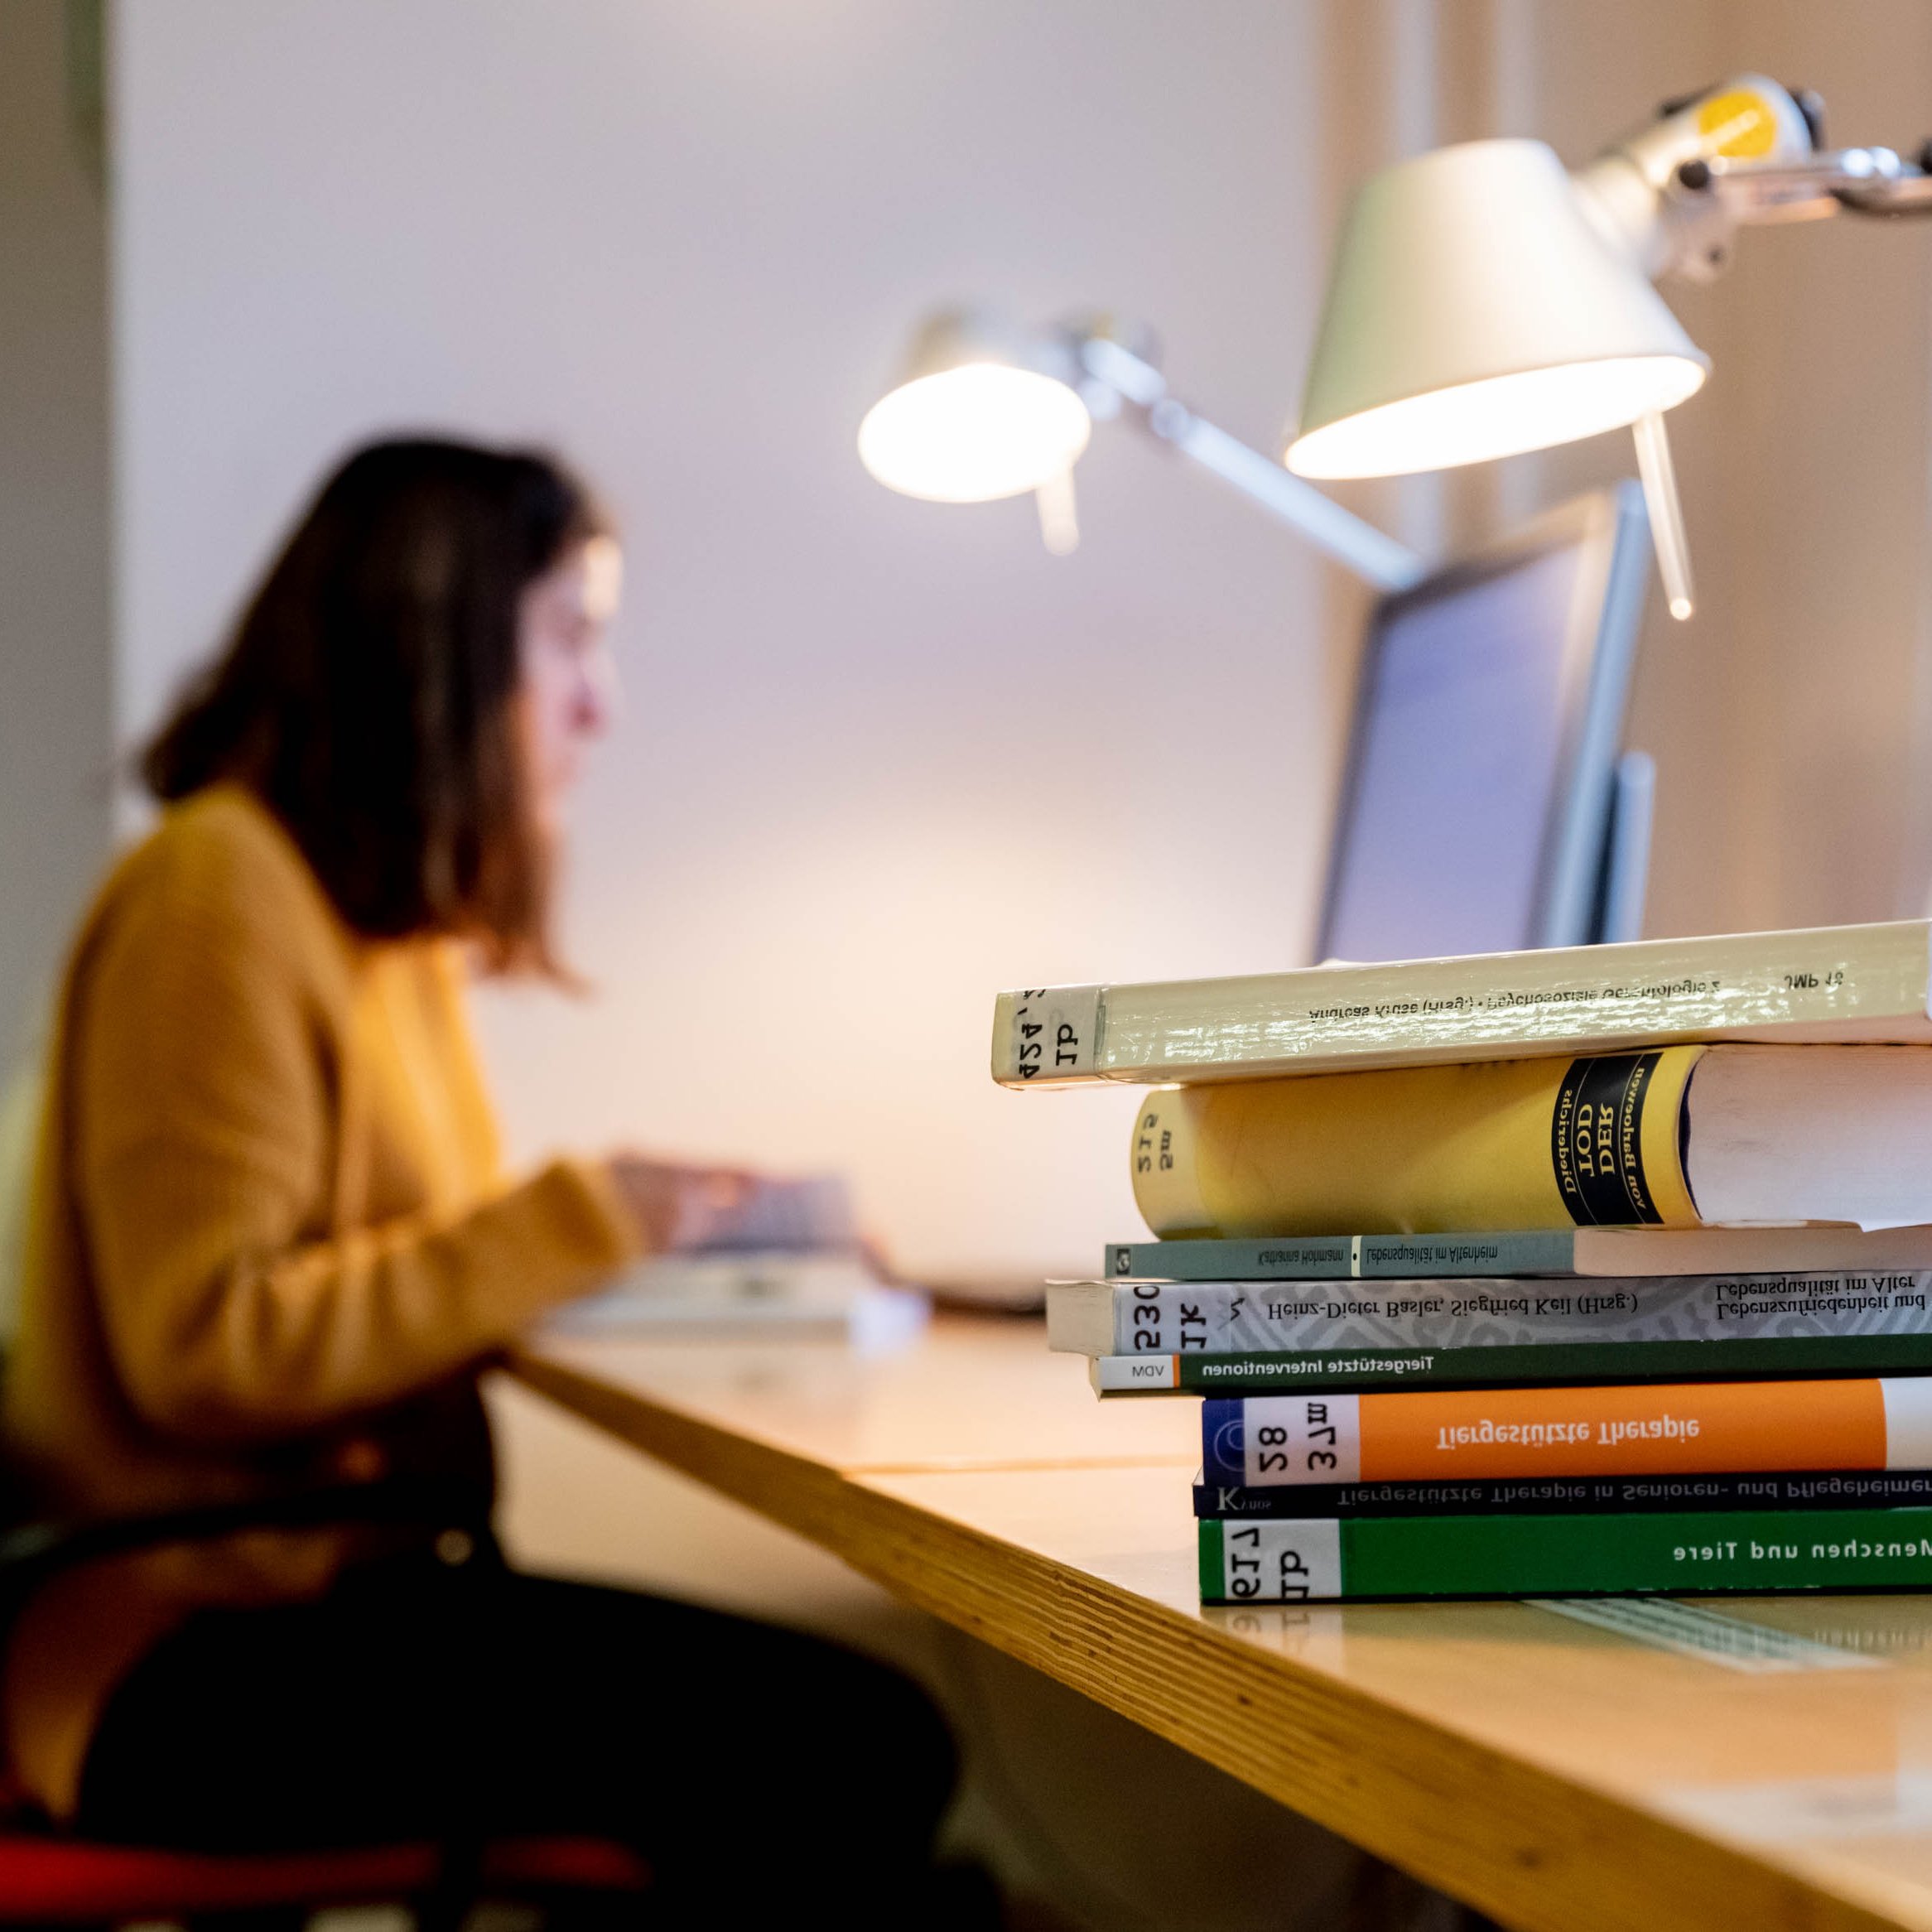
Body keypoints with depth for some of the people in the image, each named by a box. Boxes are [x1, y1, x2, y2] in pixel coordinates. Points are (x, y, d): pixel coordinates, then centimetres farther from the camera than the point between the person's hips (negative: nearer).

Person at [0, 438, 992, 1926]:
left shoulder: (402, 920, 17)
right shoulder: (221, 894, -11)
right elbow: (204, 1347, -17)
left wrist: (620, 1226, 5)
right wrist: (565, 1232, -13)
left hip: (338, 1583, 9)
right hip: (192, 1652, -9)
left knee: (877, 1739, -10)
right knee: (827, 1755, -22)